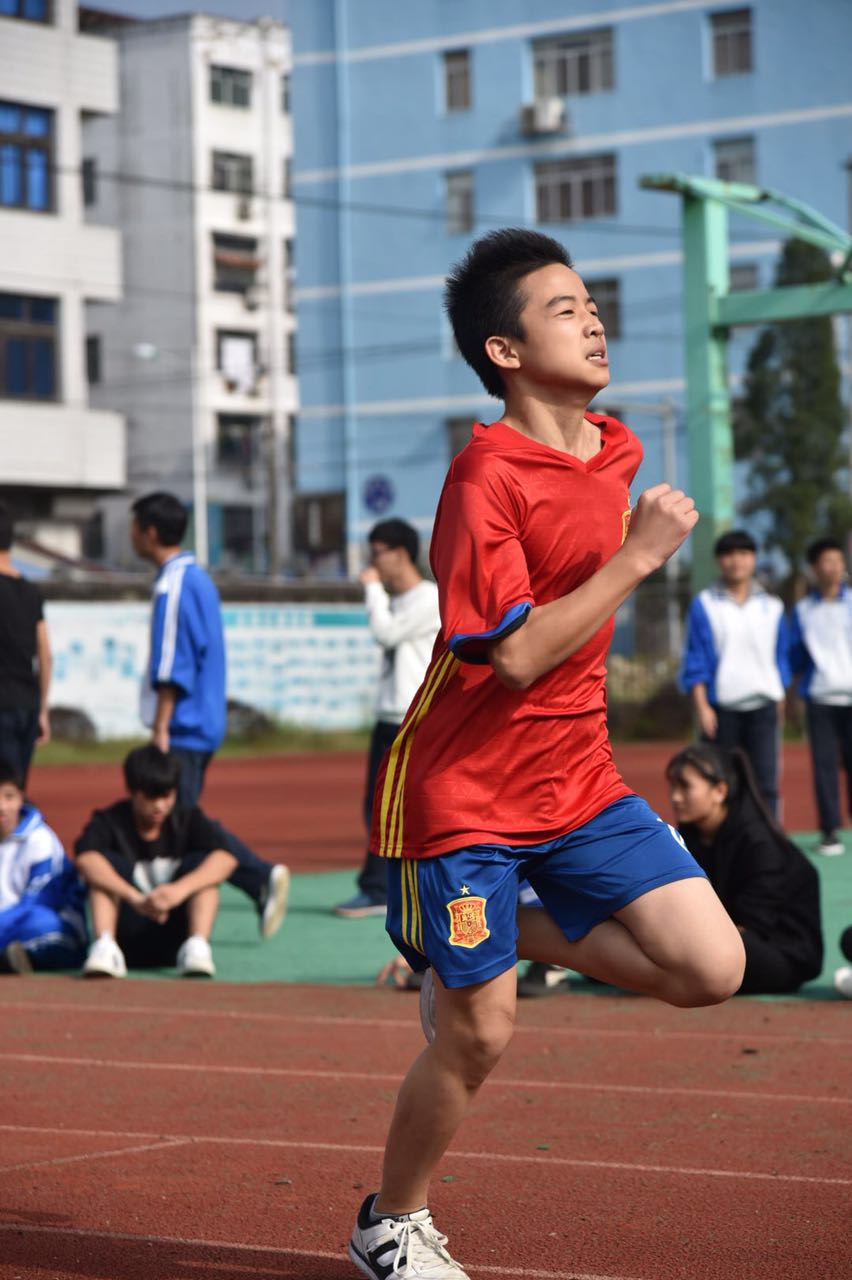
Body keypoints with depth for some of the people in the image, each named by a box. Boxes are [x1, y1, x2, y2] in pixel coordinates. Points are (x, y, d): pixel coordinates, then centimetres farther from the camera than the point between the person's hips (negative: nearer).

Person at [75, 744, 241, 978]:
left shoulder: (189, 820, 1)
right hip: (127, 939, -1)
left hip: (173, 939, 1)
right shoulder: (109, 822, -4)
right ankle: (105, 947, -37)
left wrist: (181, 889, -38)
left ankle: (197, 947, -33)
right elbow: (86, 860, -27)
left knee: (200, 862, -16)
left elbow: (226, 858, -19)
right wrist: (135, 897, -43)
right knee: (108, 862, -19)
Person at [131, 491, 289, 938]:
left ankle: (262, 877, -11)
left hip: (183, 727, -9)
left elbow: (171, 666, -19)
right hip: (205, 722, 9)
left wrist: (161, 728, -18)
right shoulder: (198, 577, 15)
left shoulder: (174, 583, -14)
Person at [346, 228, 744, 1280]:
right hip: (463, 791, -7)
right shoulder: (487, 474, -18)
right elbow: (516, 652, -25)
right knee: (478, 1036, 0)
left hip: (577, 780, 7)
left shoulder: (618, 450, 6)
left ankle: (511, 934, 15)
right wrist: (636, 556, -24)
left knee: (711, 969, -6)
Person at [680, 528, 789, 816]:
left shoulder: (771, 606, 12)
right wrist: (702, 707, -7)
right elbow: (695, 662, 2)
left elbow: (781, 659, 17)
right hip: (720, 708, -1)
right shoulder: (704, 605, 5)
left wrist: (780, 702, 11)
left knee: (765, 782, -8)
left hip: (763, 705, 1)